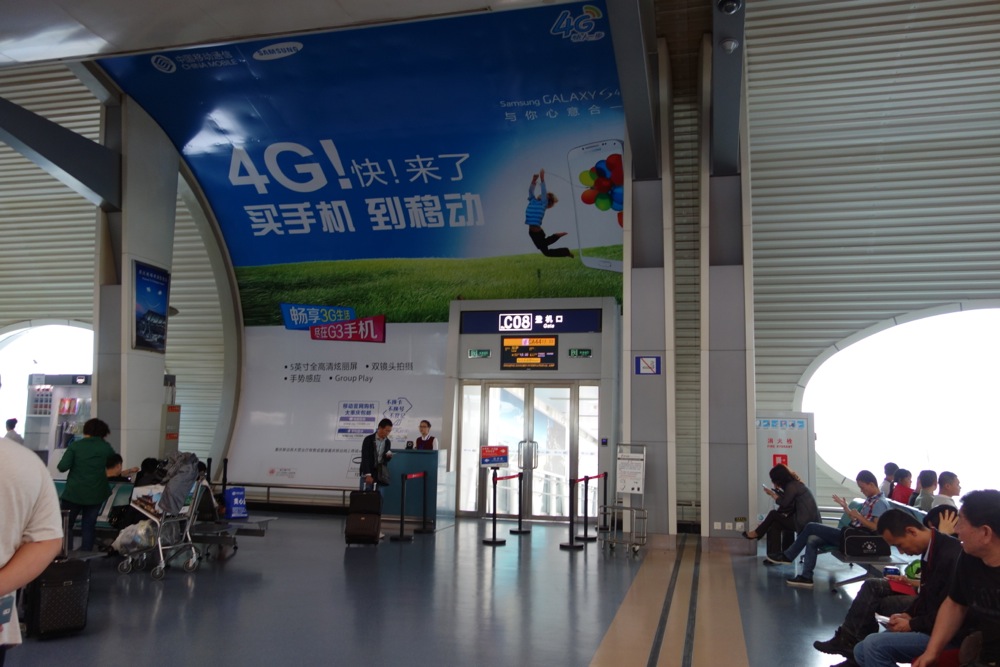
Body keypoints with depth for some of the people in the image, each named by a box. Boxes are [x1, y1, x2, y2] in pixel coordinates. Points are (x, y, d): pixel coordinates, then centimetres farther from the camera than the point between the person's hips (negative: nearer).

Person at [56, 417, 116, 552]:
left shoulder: (75, 445, -5)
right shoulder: (106, 447, 1)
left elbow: (63, 467, -13)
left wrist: (59, 466, 9)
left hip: (74, 493, -2)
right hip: (96, 494, 2)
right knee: (88, 527, 10)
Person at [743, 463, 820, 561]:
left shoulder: (792, 486, -15)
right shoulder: (795, 483, 13)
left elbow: (784, 503, -11)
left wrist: (772, 494, 2)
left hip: (805, 523, -9)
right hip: (809, 520, 9)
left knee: (773, 514, -2)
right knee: (774, 524, 1)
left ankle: (757, 533, 19)